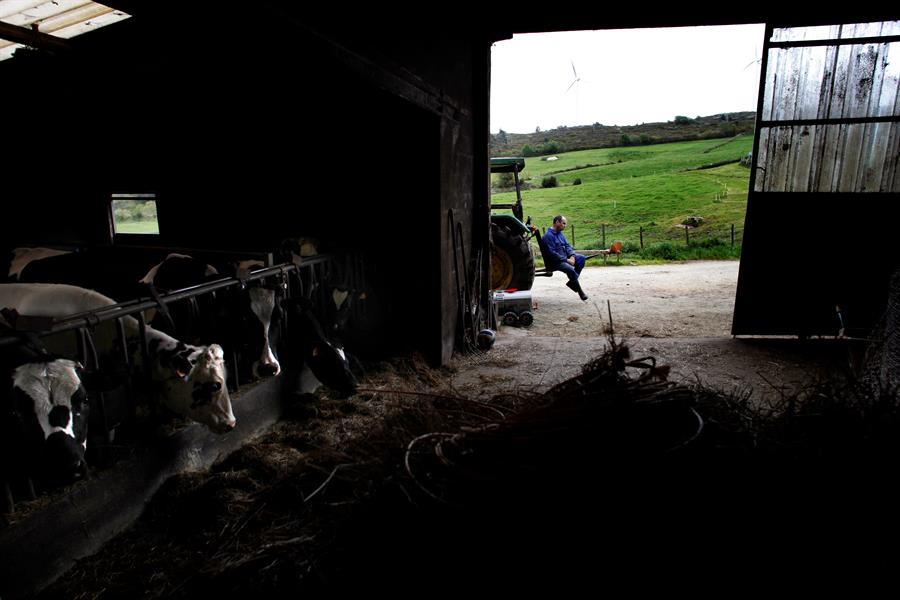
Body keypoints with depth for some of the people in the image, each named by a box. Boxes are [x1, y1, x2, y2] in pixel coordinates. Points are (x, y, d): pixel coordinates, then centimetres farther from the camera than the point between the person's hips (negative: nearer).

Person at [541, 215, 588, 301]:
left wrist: (572, 256, -7)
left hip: (564, 258, 9)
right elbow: (552, 253, -22)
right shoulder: (548, 236, -16)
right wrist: (566, 260, -22)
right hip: (554, 262, -9)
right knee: (570, 269, -32)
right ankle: (579, 291, -15)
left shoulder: (560, 233, 14)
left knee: (581, 258, -8)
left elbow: (567, 245, 13)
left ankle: (572, 281, -6)